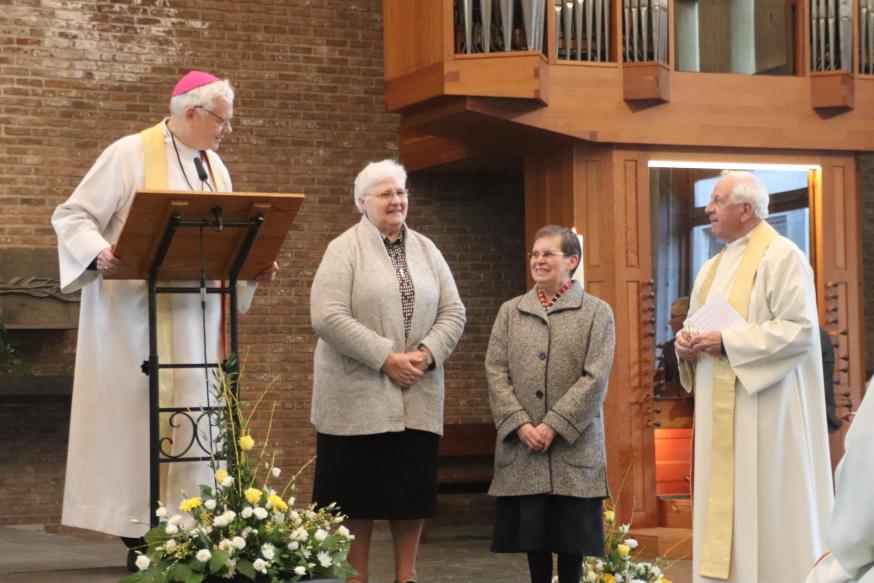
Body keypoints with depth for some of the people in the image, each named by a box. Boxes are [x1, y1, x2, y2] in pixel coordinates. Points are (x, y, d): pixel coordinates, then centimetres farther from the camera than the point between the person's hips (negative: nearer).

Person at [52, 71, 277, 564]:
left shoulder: (215, 167, 15)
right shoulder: (130, 155, -6)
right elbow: (72, 216, -7)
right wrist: (98, 252, -25)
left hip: (196, 320, 6)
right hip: (136, 315, -6)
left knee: (192, 423, 4)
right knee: (134, 418, -5)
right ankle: (136, 528, 1)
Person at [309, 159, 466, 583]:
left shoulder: (427, 251, 13)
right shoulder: (344, 250, -4)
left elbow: (453, 312, 9)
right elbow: (328, 317, -15)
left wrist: (426, 353, -10)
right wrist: (386, 358, -18)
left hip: (418, 397, 5)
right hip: (358, 396, -4)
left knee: (413, 487, 6)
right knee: (358, 489, -1)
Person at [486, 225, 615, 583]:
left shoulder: (597, 312, 2)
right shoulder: (510, 311, 11)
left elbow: (595, 378, -7)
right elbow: (495, 371, 3)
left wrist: (553, 425, -15)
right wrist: (521, 425, -10)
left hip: (574, 447, -3)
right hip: (522, 448, 3)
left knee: (572, 534, 2)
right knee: (531, 530, 7)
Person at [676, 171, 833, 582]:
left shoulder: (781, 256, -9)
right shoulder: (713, 267, 17)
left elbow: (800, 328, -18)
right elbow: (695, 323, 24)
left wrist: (727, 341, -19)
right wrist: (686, 341, -1)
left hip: (764, 411, -8)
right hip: (720, 413, 8)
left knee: (765, 508, -6)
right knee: (724, 504, 7)